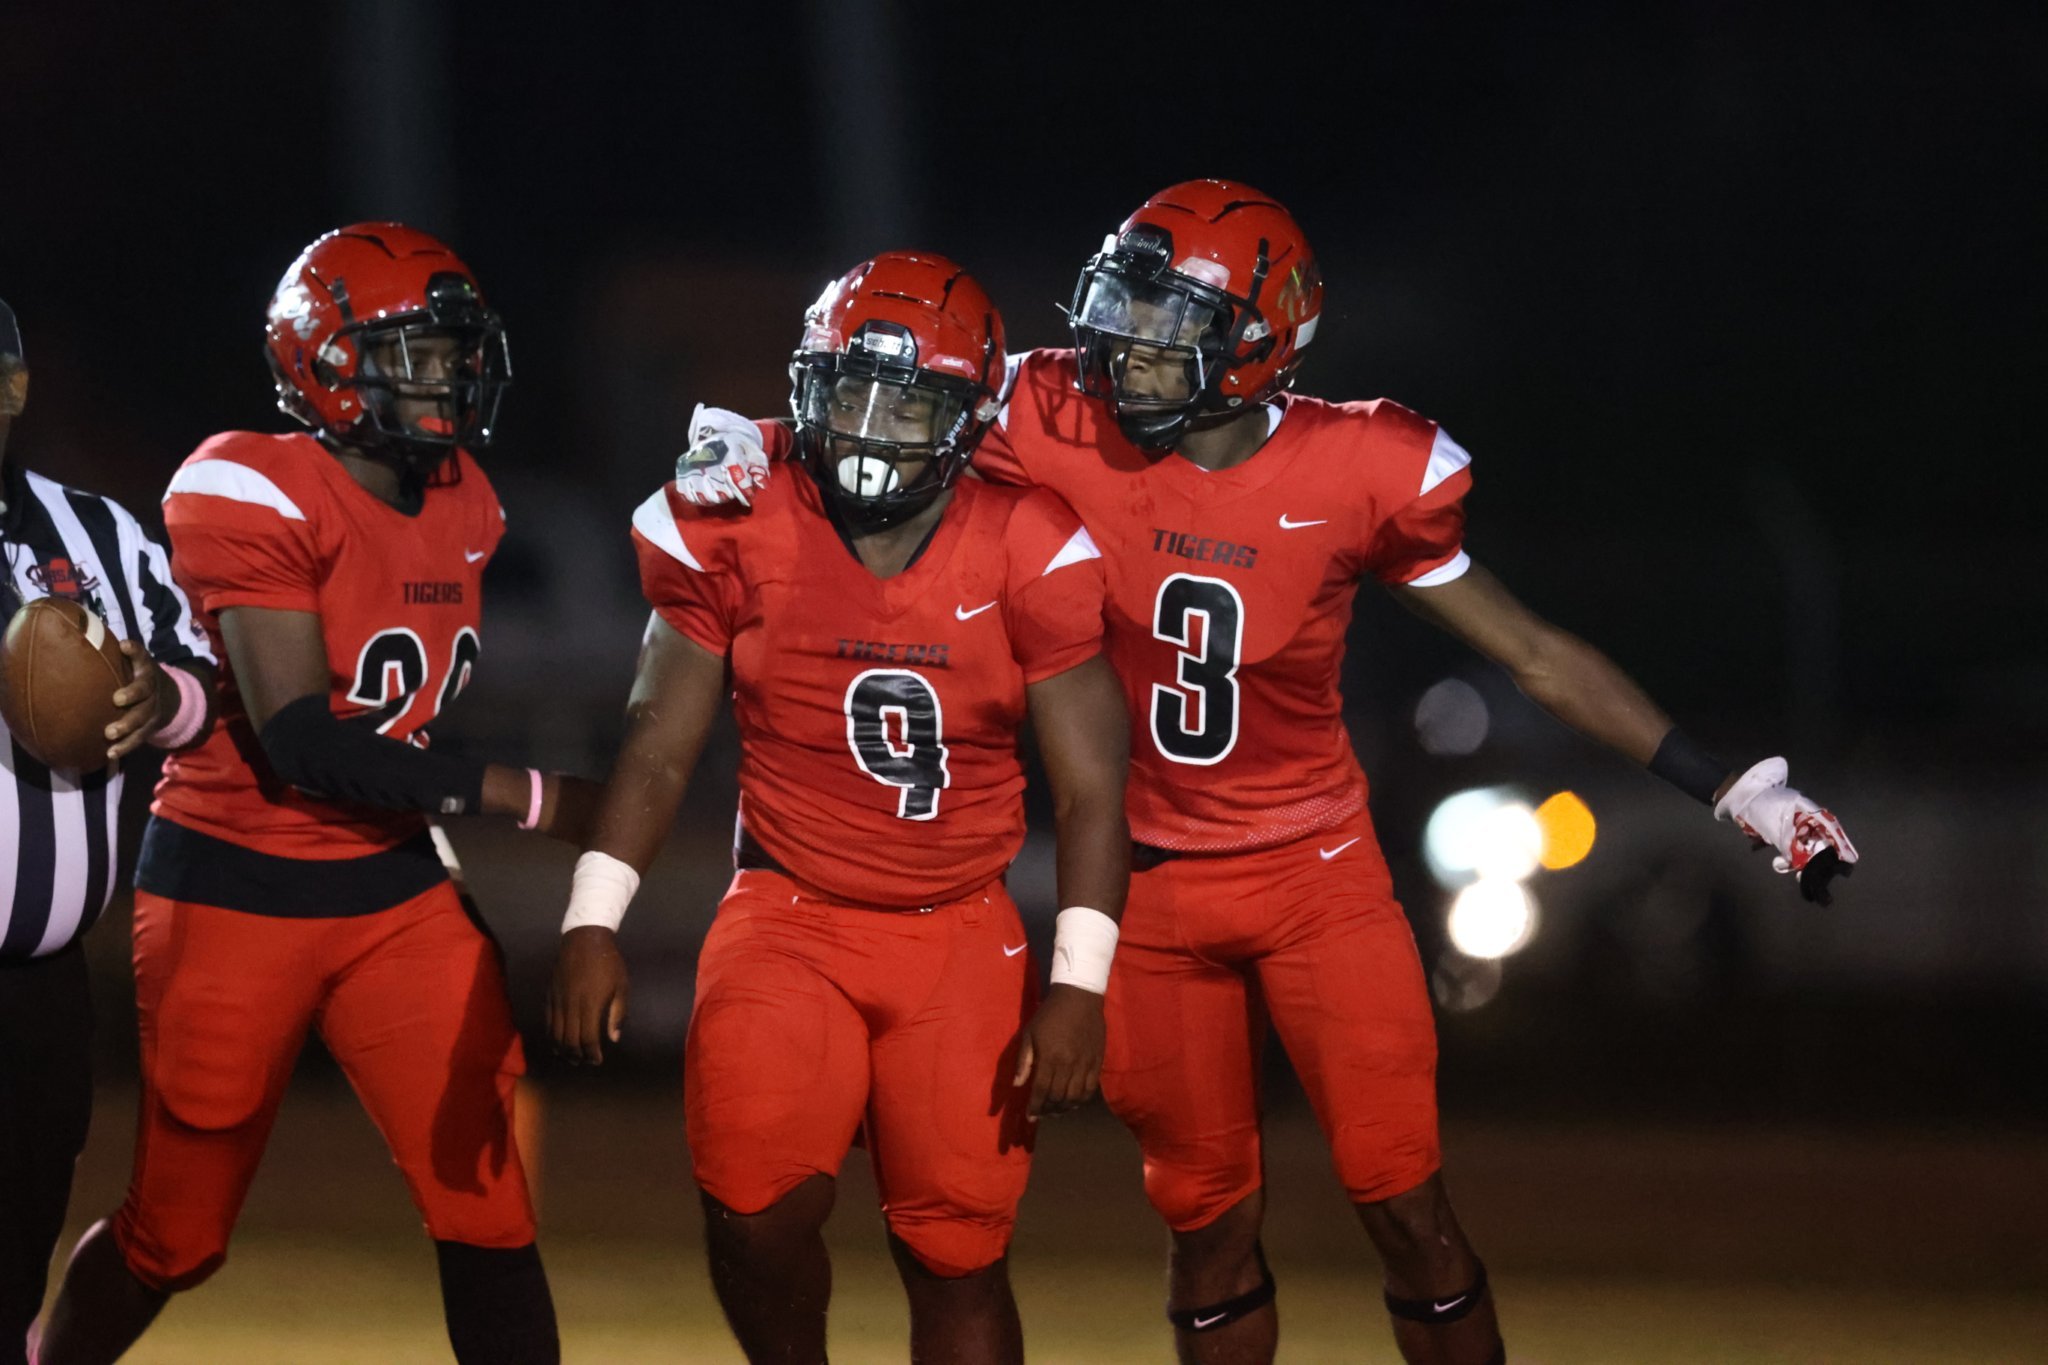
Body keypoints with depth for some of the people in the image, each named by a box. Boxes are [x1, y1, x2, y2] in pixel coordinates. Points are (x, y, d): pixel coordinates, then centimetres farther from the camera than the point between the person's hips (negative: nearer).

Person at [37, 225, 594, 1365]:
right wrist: (517, 795, -22)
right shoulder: (257, 494, -19)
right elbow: (299, 742, -24)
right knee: (177, 1236, 8)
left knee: (490, 1214, -4)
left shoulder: (467, 508, 5)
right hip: (236, 891, -6)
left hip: (395, 888, 6)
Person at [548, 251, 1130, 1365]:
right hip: (788, 918, 0)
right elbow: (659, 748, 3)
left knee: (957, 1257, 1)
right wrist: (592, 923, -6)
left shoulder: (1025, 555, -7)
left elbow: (1090, 787, -4)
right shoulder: (737, 538, -4)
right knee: (757, 1206, -22)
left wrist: (1078, 983, -11)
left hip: (959, 939, 1)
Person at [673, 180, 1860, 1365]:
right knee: (1209, 1224, 9)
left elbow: (1538, 656, -6)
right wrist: (749, 455, -16)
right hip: (1152, 887, 2)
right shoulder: (1072, 435, -12)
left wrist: (1731, 789, -6)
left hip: (1317, 876, -1)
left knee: (1405, 1204, -4)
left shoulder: (1357, 476, -14)